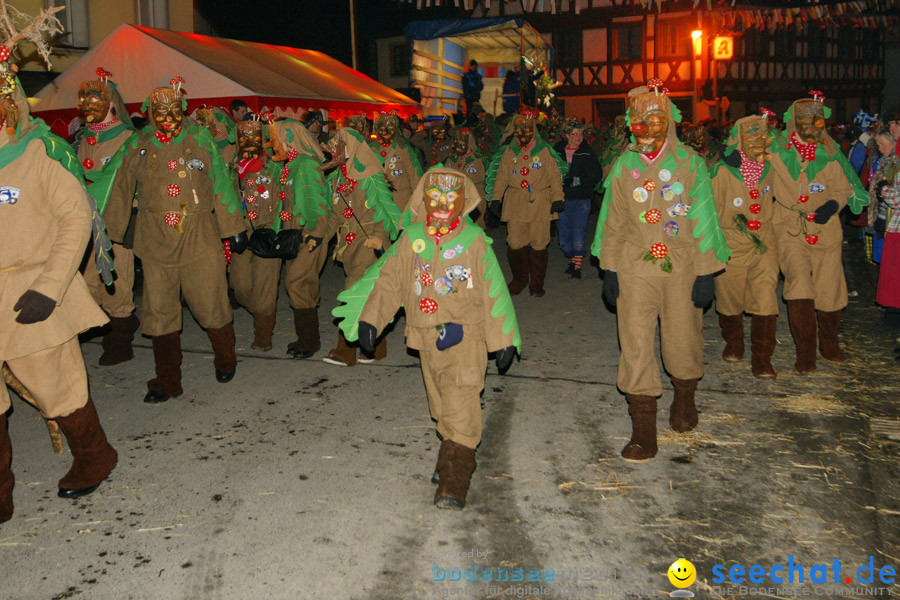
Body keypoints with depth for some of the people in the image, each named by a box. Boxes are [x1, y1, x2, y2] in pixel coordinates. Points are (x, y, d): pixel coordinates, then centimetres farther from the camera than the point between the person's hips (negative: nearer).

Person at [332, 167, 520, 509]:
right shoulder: (411, 239, 6)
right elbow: (388, 280, 9)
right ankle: (453, 453, 35)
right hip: (426, 335, 4)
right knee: (440, 404, 15)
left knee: (460, 404, -12)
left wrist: (503, 339, 3)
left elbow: (493, 291, 2)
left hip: (465, 334, -4)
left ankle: (453, 483, -11)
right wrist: (369, 319, -2)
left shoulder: (475, 241, -2)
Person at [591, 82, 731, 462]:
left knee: (682, 339, 10)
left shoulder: (689, 162, -1)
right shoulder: (624, 165, 4)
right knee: (635, 344, -5)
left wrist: (705, 272, -4)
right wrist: (609, 269, 7)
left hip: (681, 264, 0)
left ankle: (684, 401, 40)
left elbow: (703, 220, 0)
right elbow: (613, 222, 10)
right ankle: (642, 432, 2)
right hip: (635, 265, 1)